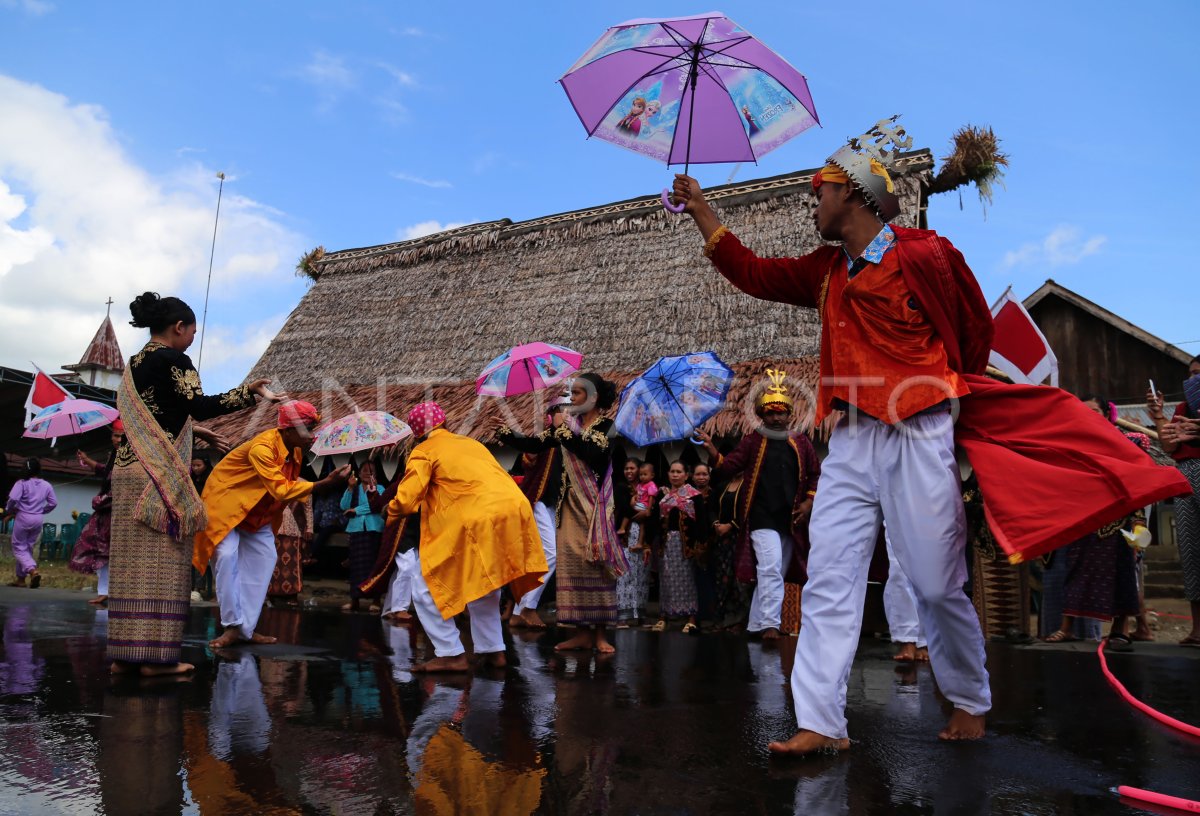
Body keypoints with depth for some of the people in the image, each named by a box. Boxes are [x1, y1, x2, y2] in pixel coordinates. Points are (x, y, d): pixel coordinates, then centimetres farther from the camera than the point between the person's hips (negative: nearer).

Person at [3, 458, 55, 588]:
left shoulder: (22, 483, -11)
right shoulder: (46, 485, 3)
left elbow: (13, 499, -20)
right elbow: (53, 503, 5)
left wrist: (9, 511, -1)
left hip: (23, 517, -5)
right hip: (38, 519, 5)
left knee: (18, 547, 3)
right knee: (28, 548, 15)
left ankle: (33, 570, -20)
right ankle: (21, 578, 18)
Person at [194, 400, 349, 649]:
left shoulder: (296, 451, -6)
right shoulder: (262, 448, -32)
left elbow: (291, 485, 2)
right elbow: (281, 489, -36)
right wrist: (324, 483, -40)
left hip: (257, 512, 8)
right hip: (225, 502, -8)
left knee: (264, 559, -1)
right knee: (227, 556, -21)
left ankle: (246, 628, 3)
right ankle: (233, 626, -13)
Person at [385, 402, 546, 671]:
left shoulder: (424, 452, 7)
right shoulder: (471, 443, 27)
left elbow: (406, 499, -3)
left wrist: (392, 513, 19)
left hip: (478, 523, -7)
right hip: (514, 511, 7)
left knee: (427, 585, 8)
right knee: (483, 583, 28)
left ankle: (451, 654, 6)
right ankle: (492, 650, 29)